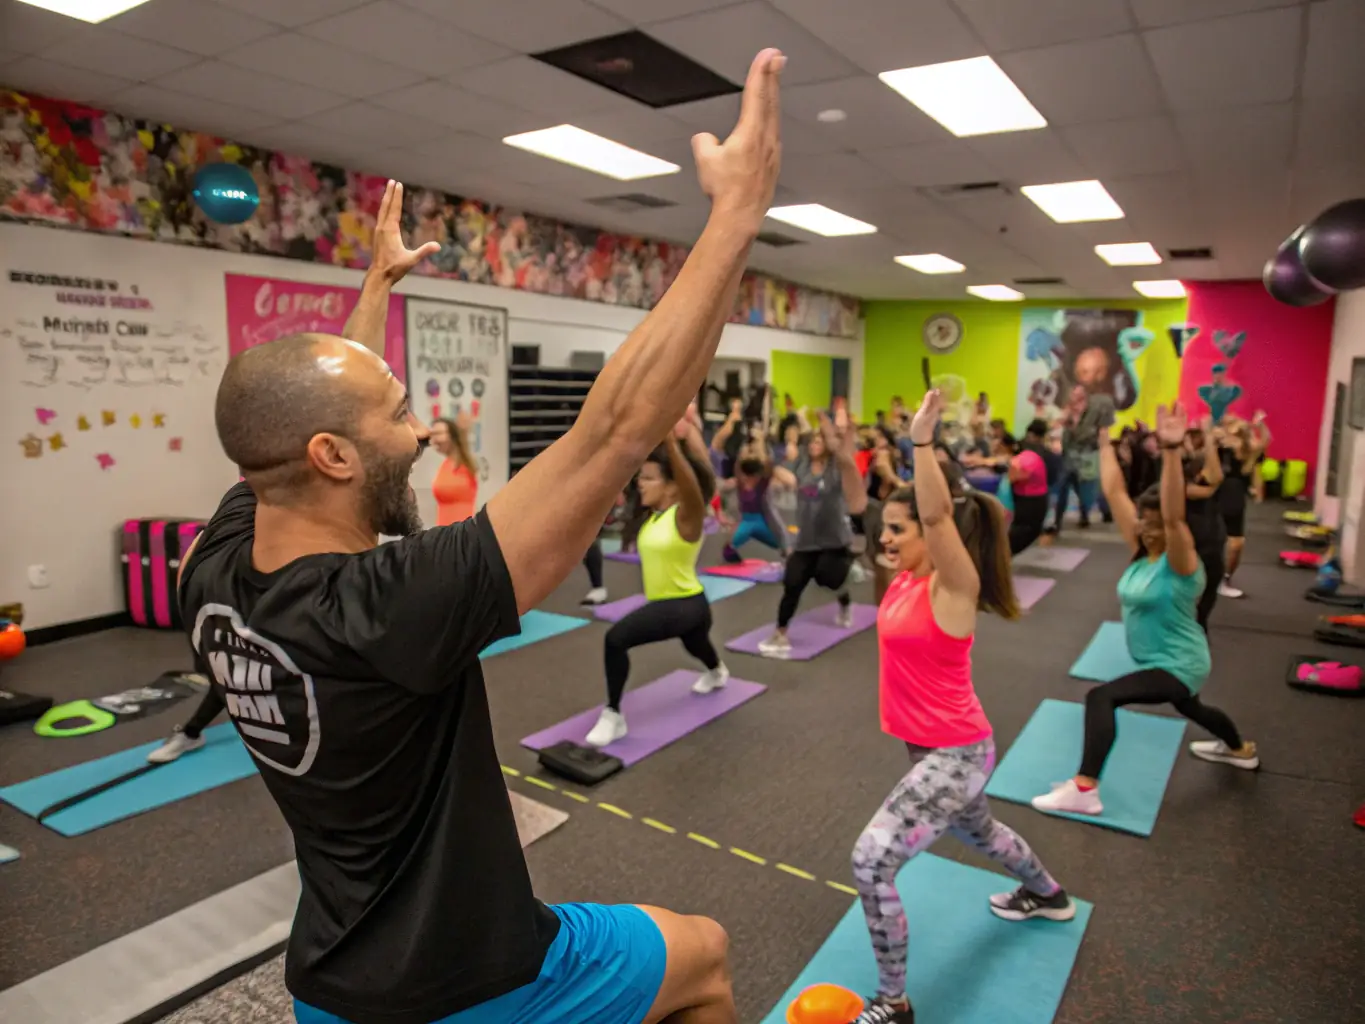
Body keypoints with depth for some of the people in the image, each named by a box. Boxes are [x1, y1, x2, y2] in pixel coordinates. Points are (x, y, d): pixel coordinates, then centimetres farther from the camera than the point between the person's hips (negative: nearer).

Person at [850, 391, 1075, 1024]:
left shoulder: (951, 586, -23)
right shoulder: (906, 576, -3)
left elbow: (938, 513, -40)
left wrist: (923, 440, -43)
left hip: (954, 755, -9)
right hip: (929, 748, 9)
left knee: (870, 861, -14)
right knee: (977, 832, 34)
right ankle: (1048, 896, 63)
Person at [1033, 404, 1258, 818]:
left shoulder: (1179, 562, -22)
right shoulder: (1141, 551, -3)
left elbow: (1175, 516, -42)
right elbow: (1114, 492, -6)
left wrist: (1172, 451, -53)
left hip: (1178, 666, -10)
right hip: (1161, 661, 10)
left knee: (1101, 697, -27)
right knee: (1189, 707, 36)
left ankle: (1084, 791, -28)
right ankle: (1241, 750, 65)